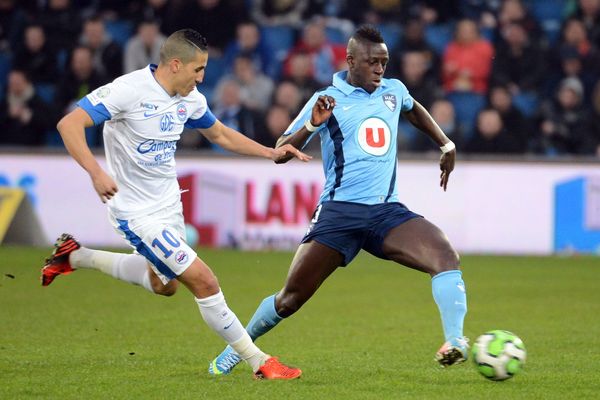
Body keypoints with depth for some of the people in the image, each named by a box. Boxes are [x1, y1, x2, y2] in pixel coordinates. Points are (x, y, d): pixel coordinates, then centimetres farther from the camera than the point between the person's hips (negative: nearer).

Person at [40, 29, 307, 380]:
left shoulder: (190, 100, 1)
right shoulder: (130, 90, -22)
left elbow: (221, 134, 20)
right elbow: (69, 124, -26)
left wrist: (271, 152, 10)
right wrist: (96, 172, -39)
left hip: (169, 205, 9)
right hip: (138, 214, -9)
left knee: (164, 284, 27)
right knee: (204, 282, -12)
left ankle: (74, 256, 40)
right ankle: (258, 362, 0)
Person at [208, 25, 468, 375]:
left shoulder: (394, 91, 12)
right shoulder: (328, 100, -1)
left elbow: (415, 110, 39)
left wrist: (447, 145, 32)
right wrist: (312, 125, -20)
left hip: (388, 211, 3)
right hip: (340, 211, -3)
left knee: (446, 256, -24)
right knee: (291, 298, -2)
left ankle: (455, 342, -29)